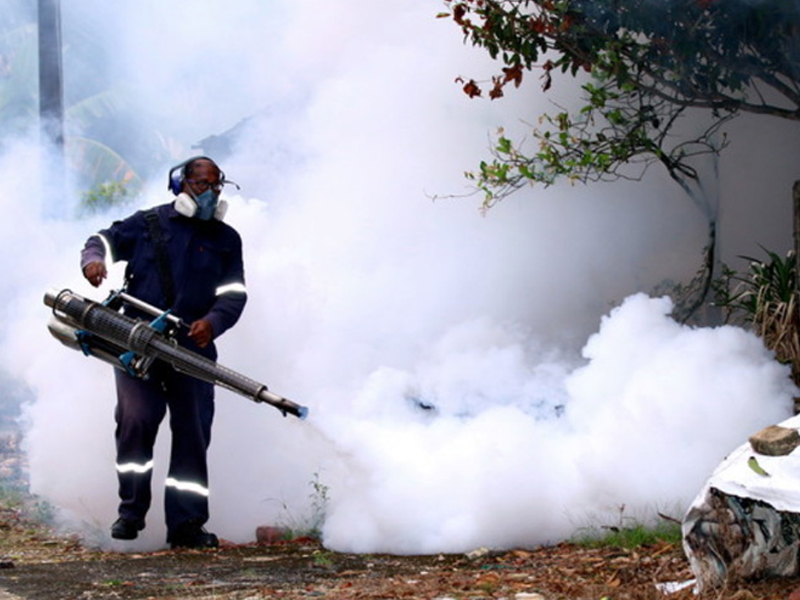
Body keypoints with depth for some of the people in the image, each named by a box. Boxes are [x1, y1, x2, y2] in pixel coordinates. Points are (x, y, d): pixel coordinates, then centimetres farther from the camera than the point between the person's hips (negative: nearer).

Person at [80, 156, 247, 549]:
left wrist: (213, 322, -14)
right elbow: (106, 238, 14)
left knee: (192, 432, -2)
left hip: (192, 349, 2)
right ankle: (131, 510, 0)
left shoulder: (226, 240, 14)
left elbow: (234, 293, 6)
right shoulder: (148, 223, 10)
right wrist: (94, 259, -11)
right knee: (137, 417, -16)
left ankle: (186, 524, 4)